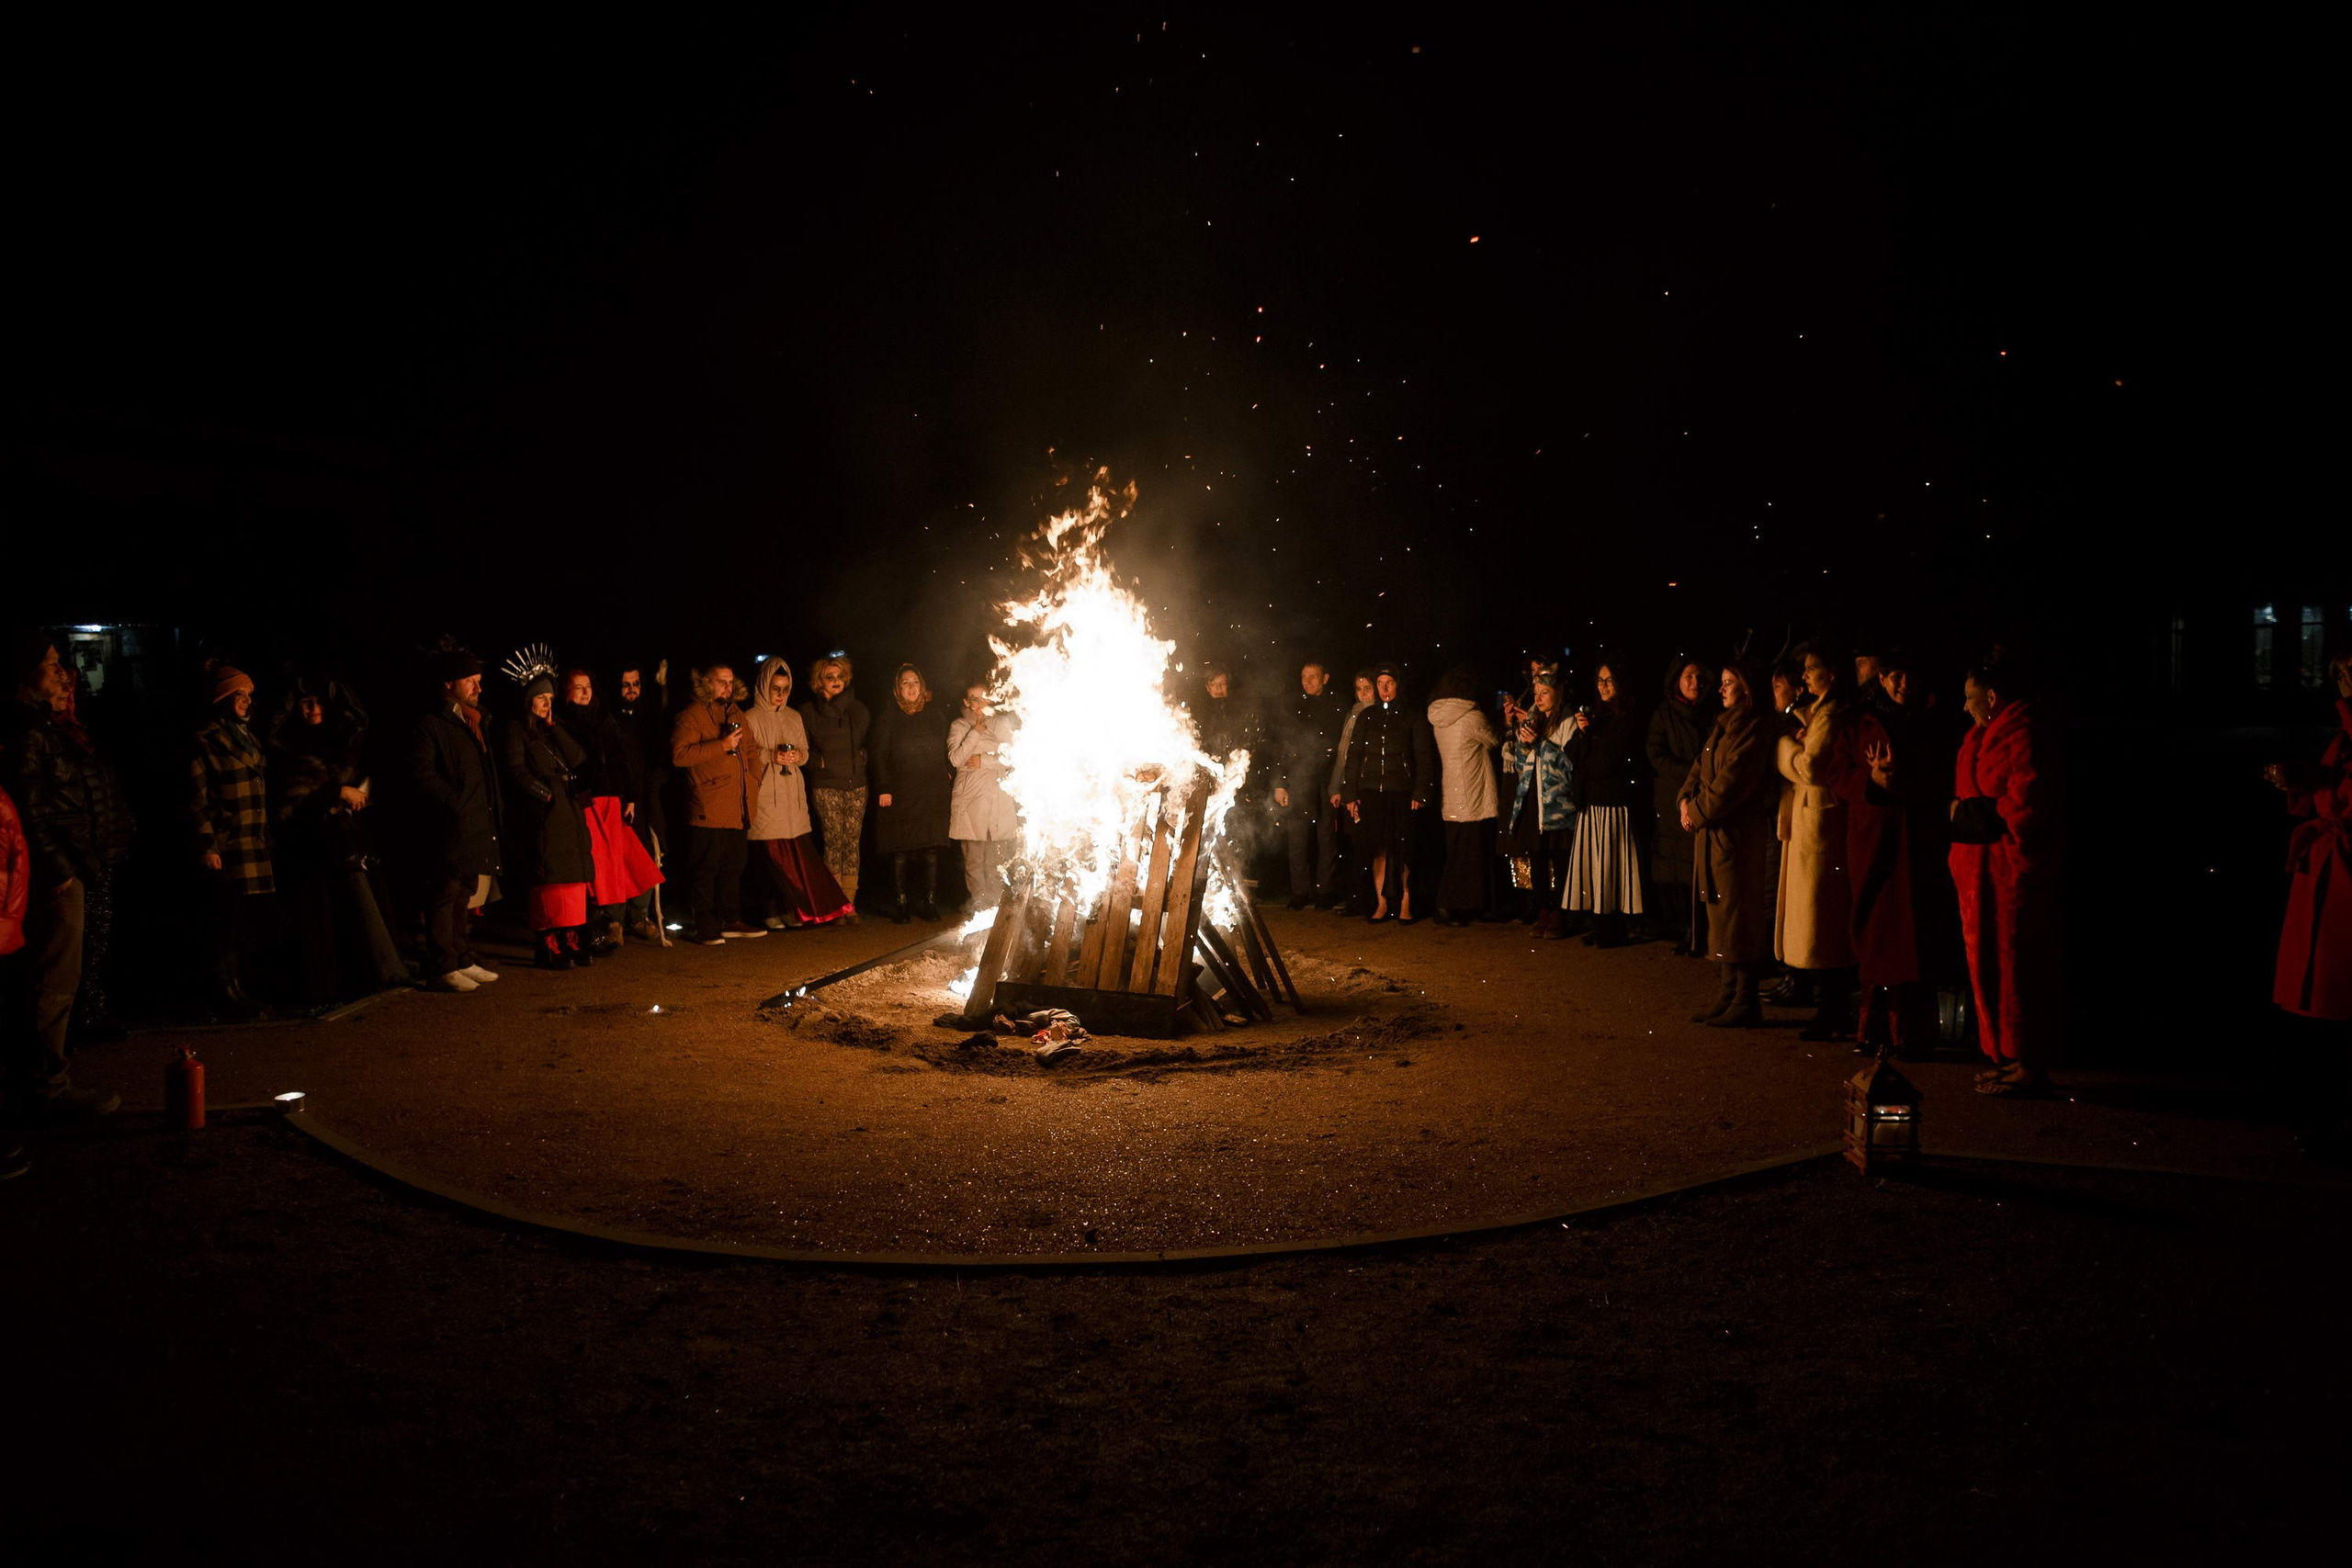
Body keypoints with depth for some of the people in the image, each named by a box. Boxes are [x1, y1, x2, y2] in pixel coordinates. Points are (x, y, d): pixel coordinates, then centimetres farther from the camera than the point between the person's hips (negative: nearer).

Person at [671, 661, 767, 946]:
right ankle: (705, 929, -1)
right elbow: (679, 754, -19)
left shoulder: (735, 713, 20)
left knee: (733, 867, 13)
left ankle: (731, 921, 22)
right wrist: (721, 746, -21)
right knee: (704, 869, -5)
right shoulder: (691, 715, -6)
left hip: (734, 809, 8)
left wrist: (750, 784, 23)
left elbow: (748, 751, 34)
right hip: (707, 810, -8)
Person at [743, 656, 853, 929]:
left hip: (792, 794, 4)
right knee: (771, 853, -8)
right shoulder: (750, 717, 1)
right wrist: (770, 756, -16)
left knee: (799, 852, -2)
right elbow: (744, 755, -3)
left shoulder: (794, 717, 16)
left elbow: (805, 753, 17)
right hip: (765, 795, -4)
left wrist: (797, 756, -5)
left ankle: (794, 909, 3)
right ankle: (774, 911, -2)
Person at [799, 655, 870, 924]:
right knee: (834, 843, -7)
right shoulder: (808, 711, 3)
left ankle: (849, 903, 4)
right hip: (826, 786, -3)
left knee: (852, 843, 0)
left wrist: (864, 758, 2)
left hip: (856, 784, 3)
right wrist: (820, 762, -8)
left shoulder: (857, 709, 11)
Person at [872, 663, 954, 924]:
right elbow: (879, 756, 0)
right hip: (900, 795, -2)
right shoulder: (887, 719, 3)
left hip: (933, 795, 2)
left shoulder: (936, 717, 12)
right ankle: (899, 906, 4)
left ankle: (930, 904, 7)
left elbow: (945, 754, 15)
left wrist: (948, 782, 6)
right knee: (900, 853, -1)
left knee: (931, 851, 0)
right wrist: (883, 790, -8)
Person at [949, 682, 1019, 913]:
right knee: (974, 859, -2)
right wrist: (975, 733, -9)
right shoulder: (958, 727, 10)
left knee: (998, 858, -5)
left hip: (999, 800, 0)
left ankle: (995, 906, 1)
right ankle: (980, 907, 3)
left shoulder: (1002, 723, 12)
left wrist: (984, 760, -7)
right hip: (971, 799, 0)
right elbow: (955, 759, -5)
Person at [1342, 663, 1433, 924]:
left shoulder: (1412, 719, 6)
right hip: (1371, 792, 2)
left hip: (1401, 793, -2)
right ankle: (1381, 904, 5)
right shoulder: (1366, 717, 13)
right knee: (1377, 848, 0)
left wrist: (1419, 793, -10)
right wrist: (1351, 794, 3)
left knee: (1402, 849, -3)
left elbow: (1423, 758, 2)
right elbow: (1353, 756, 11)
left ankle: (1405, 904, 5)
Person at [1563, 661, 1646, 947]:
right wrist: (1582, 733, -7)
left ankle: (1614, 929, 3)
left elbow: (1617, 757, -11)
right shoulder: (1592, 713, 14)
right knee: (1591, 861, 5)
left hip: (1616, 801, -6)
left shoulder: (1629, 717, -5)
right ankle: (1598, 924, 11)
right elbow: (1573, 756, 11)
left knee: (1612, 864, -3)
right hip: (1590, 800, 6)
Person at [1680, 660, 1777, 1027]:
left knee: (1738, 913, -6)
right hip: (1712, 831, 9)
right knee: (1721, 913, 12)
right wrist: (1686, 799, -2)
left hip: (1738, 831, -9)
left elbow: (1732, 781, -19)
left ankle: (1746, 1003, 0)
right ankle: (1730, 996, 20)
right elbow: (1701, 767, 16)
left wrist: (1698, 812, -12)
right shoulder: (1723, 725, 17)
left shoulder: (1754, 728, -12)